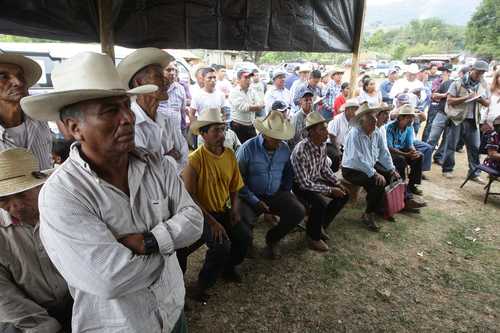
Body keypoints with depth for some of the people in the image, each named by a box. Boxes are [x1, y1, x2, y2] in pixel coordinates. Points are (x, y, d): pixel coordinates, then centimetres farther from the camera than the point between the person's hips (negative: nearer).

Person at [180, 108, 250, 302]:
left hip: (223, 211, 6)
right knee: (222, 244, -24)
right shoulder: (196, 158, -18)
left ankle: (228, 266, 19)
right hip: (201, 213, -5)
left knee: (244, 236, -13)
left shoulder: (230, 155, 0)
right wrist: (211, 221, -19)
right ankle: (203, 285, 4)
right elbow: (189, 196, -17)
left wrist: (235, 208, -5)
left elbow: (234, 186, 12)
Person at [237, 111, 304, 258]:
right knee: (246, 220, -32)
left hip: (276, 195, 5)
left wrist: (286, 194, 6)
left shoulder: (285, 149, 2)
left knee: (298, 212, -16)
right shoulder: (248, 148, -14)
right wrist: (255, 201, -16)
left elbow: (288, 174, 17)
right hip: (252, 196, -4)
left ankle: (272, 238, 12)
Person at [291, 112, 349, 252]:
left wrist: (337, 183, -2)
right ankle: (314, 236, -5)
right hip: (300, 185, -8)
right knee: (320, 202, -32)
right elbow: (305, 183, -29)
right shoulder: (301, 151, -31)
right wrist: (330, 190, -24)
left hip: (316, 180, 8)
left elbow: (324, 168, 10)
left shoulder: (322, 145, -6)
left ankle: (321, 224, 18)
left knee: (344, 195, 3)